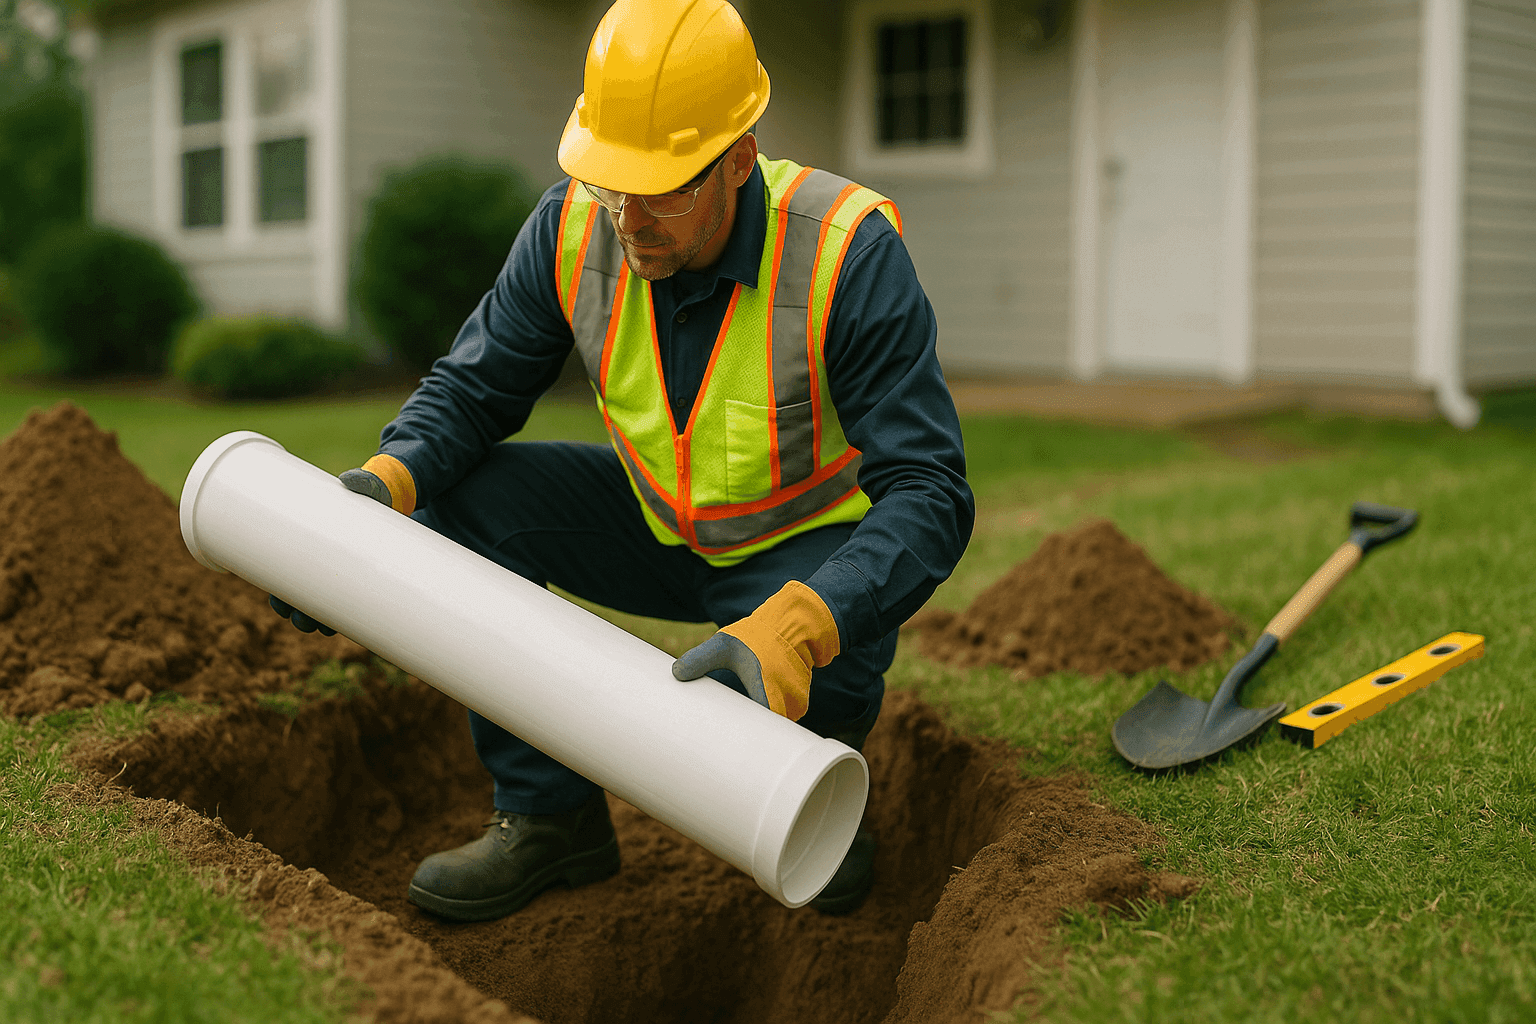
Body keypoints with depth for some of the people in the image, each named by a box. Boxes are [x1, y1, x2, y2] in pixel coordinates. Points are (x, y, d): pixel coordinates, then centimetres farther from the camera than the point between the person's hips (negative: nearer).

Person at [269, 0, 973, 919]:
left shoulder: (850, 256, -32)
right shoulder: (575, 230, -19)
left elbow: (930, 496, -36)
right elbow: (473, 389, -7)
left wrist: (795, 629, -53)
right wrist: (377, 487, -29)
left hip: (812, 547, -4)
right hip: (662, 526, 5)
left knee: (823, 685, -36)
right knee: (461, 500, -16)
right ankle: (549, 814, -7)